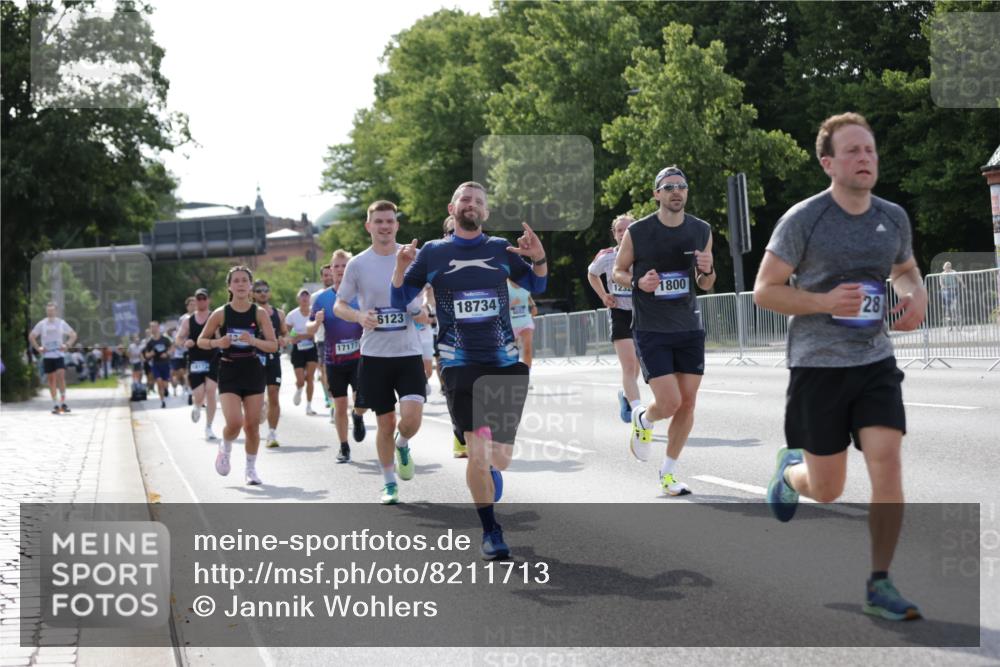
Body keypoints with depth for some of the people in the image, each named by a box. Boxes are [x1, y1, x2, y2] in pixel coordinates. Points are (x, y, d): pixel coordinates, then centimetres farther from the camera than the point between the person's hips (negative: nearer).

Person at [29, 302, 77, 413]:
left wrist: (67, 345, -3)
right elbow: (31, 336, 11)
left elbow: (73, 335, 10)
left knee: (61, 376, -17)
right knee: (51, 379, 2)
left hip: (59, 355, -1)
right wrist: (38, 348, 0)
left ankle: (63, 403, -8)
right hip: (47, 355, 1)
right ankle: (55, 405, 9)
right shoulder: (41, 324, 4)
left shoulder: (61, 323, 4)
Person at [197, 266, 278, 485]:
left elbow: (274, 345, -4)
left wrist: (254, 341, -22)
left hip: (254, 374, 1)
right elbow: (201, 341, 6)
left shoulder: (260, 313, -2)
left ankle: (251, 468, 21)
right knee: (234, 422, -16)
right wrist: (217, 343, -15)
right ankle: (225, 448, 18)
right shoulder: (221, 314, -3)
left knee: (252, 424, 3)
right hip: (229, 374, -1)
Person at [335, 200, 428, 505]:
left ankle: (402, 445, 20)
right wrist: (359, 316, -16)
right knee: (385, 423, 5)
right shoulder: (358, 264, 0)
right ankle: (389, 484, 24)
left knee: (412, 416, -16)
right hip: (374, 354, 0)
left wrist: (425, 312, -8)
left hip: (409, 353, 0)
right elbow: (339, 305, 6)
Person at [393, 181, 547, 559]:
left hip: (506, 362, 2)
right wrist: (401, 268, -12)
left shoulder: (501, 249, 8)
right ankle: (490, 532, 4)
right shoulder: (432, 253, 4)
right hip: (461, 364, -2)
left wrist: (539, 259, -3)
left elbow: (536, 286, 18)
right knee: (478, 453, -12)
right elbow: (399, 300, 7)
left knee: (500, 459, 4)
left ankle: (487, 467, 42)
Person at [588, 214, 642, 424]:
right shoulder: (606, 257, -4)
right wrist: (603, 296, 4)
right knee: (629, 365, -16)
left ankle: (625, 394, 48)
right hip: (620, 314, -1)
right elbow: (591, 274, 17)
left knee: (635, 365, 18)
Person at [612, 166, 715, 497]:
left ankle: (668, 471, 20)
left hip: (689, 329, 4)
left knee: (687, 402, 3)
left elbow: (706, 284, 13)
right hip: (651, 330, -4)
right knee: (669, 403, -13)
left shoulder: (701, 231, 3)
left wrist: (706, 270, -11)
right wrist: (638, 283, -16)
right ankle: (642, 419, 24)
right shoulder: (637, 232, -8)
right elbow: (618, 272, 5)